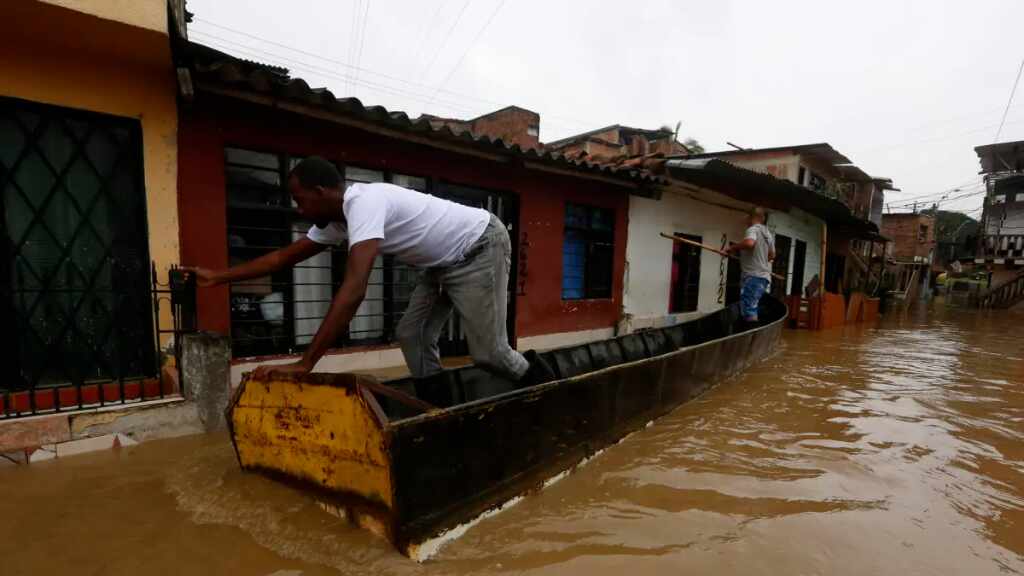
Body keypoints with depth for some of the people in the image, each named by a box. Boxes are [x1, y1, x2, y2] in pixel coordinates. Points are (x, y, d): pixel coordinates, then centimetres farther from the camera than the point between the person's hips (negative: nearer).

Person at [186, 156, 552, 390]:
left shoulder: (364, 203, -30)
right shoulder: (335, 222, 1)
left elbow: (353, 290, -39)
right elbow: (284, 257, 13)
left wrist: (304, 364, -37)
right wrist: (218, 276, 17)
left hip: (481, 248, -9)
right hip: (446, 262, 9)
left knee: (486, 350, -9)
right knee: (411, 335, 4)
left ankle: (538, 379, 22)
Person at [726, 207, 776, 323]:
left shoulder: (753, 229, -9)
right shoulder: (768, 233, 20)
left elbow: (749, 243, -32)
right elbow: (772, 255, 32)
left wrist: (733, 247, -16)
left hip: (753, 276, -9)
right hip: (764, 276, 9)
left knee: (749, 311, -12)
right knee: (751, 308, 15)